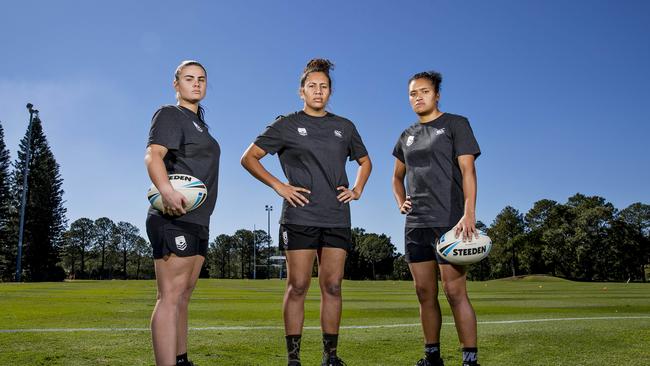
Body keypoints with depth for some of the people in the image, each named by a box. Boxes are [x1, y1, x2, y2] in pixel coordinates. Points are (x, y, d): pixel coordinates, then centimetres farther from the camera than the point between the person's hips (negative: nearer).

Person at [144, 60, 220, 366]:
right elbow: (153, 155, -20)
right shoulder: (169, 114, -3)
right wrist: (166, 189, -39)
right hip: (175, 218, -10)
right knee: (171, 296, -14)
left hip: (197, 221, 10)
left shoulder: (198, 122, 24)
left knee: (184, 295, 14)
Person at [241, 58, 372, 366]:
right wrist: (278, 186, -6)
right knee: (297, 286, -3)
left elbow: (365, 161, 29)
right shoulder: (286, 125, 5)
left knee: (332, 286, 4)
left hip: (337, 219, 3)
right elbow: (249, 158, 4)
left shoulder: (344, 127, 16)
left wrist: (357, 189, 12)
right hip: (300, 217, -3)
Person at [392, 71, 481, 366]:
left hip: (448, 222, -6)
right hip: (415, 224, 6)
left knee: (455, 292, -9)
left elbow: (467, 170, -8)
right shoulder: (407, 136, 18)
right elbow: (397, 176, 31)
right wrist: (401, 202, 12)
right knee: (424, 293, 8)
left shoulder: (456, 124, 2)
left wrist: (469, 214, -19)